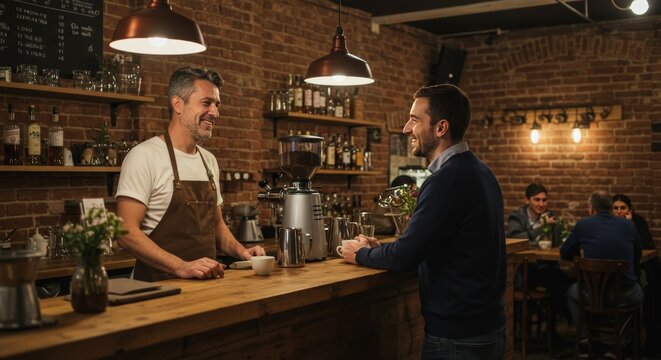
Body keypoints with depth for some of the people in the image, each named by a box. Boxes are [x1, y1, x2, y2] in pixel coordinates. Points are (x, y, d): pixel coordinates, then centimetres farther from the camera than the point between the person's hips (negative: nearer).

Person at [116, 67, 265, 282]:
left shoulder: (209, 161, 13)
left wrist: (240, 250, 4)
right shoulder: (145, 156, -8)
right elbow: (127, 232, -14)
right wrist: (182, 267, -22)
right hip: (159, 286, -5)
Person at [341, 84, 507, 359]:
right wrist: (379, 249, 5)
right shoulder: (477, 171, 7)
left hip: (457, 337, -9)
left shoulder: (448, 178, -23)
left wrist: (361, 254, -2)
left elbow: (405, 257, -21)